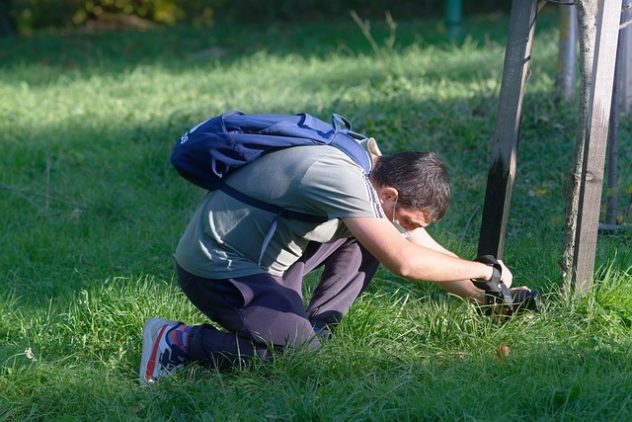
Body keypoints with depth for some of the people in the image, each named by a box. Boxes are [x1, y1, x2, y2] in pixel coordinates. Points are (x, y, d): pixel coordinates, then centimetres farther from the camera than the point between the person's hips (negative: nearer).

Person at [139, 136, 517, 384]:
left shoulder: (376, 177, 2)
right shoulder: (343, 178, -29)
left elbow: (431, 253, 11)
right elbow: (404, 262, -36)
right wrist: (482, 270, -24)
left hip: (265, 261, 9)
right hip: (213, 269, -9)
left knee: (367, 240, 2)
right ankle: (175, 343, -8)